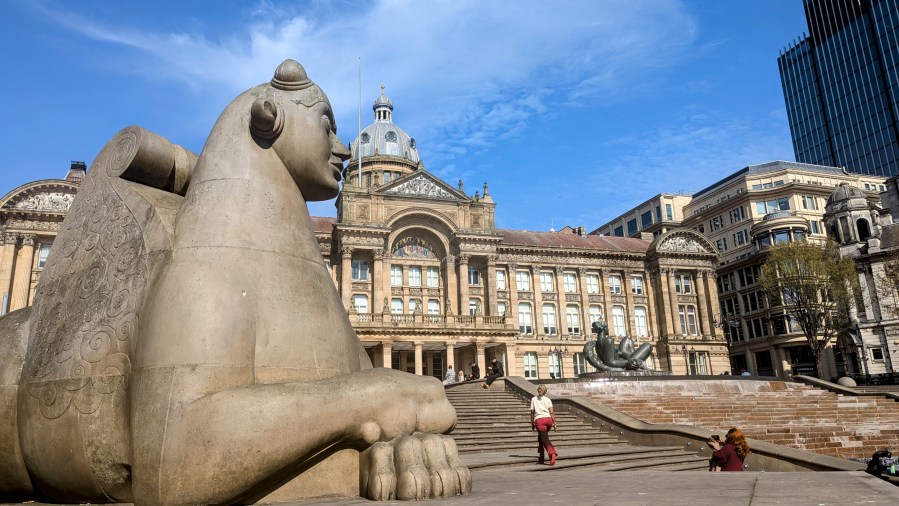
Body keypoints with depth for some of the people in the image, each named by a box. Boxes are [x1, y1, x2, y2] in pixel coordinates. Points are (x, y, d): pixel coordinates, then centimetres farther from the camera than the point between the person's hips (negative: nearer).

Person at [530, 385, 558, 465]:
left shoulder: (533, 399, 11)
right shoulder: (548, 400, 11)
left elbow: (532, 412, 8)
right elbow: (551, 412, 2)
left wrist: (532, 423, 14)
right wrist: (554, 423, 3)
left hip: (539, 420, -3)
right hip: (548, 419, 3)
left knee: (545, 439, -10)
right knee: (540, 437, 23)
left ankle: (552, 453, -35)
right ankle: (540, 457, 23)